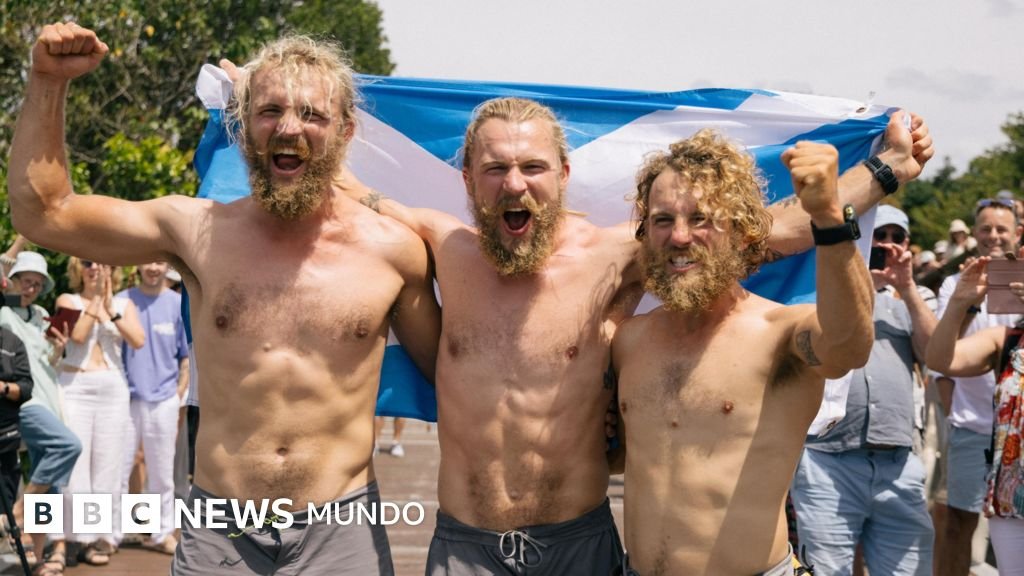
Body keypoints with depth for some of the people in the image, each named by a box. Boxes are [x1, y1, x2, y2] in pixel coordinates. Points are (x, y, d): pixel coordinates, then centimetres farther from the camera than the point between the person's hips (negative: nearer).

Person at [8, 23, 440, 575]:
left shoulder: (392, 249, -3)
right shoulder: (200, 231, -1)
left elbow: (444, 369, 12)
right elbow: (42, 212, 4)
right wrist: (48, 82, -3)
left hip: (341, 531, -1)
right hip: (218, 531, 1)